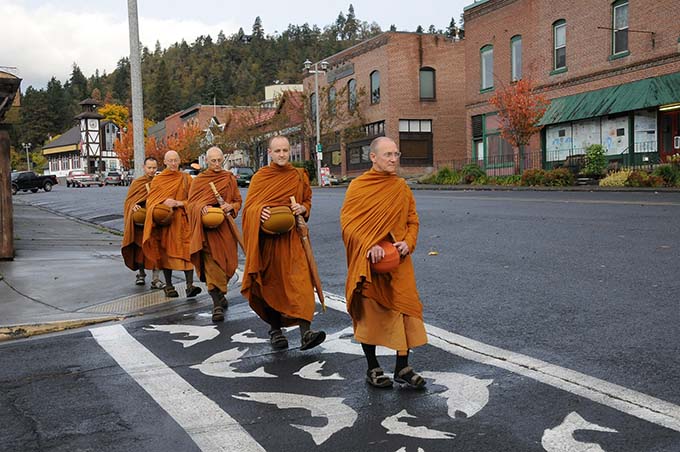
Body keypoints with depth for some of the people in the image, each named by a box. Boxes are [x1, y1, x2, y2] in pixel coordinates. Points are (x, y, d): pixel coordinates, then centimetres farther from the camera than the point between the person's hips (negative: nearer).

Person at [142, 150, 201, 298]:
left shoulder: (186, 178, 10)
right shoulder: (158, 180, 10)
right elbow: (151, 199, 4)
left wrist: (180, 203, -13)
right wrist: (164, 201, -16)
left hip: (183, 219, 0)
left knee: (186, 251, -12)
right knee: (167, 251, 1)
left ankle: (190, 285, -18)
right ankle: (168, 286, 10)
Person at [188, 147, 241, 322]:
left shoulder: (229, 179, 11)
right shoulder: (198, 180, 9)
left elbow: (238, 202, 12)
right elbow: (191, 203, 3)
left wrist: (230, 207, -11)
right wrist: (202, 207, -18)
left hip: (225, 227, 2)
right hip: (207, 228, -2)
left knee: (226, 261, 7)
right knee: (211, 261, -12)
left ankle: (219, 293, 32)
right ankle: (217, 303, -15)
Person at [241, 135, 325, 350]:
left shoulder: (299, 176, 10)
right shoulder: (260, 177, 7)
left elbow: (307, 201, 17)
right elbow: (249, 206, 5)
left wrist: (302, 208, -6)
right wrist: (260, 211, -18)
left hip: (291, 237, 0)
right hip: (266, 238, 0)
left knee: (299, 280, -14)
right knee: (270, 282, 5)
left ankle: (305, 332, -22)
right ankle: (275, 329, 21)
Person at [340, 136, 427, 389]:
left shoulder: (401, 187, 8)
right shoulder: (358, 186, -5)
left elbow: (413, 221, 11)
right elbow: (347, 222, -10)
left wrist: (408, 243, -8)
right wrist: (368, 247, -22)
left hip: (398, 261, 4)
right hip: (367, 262, -4)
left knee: (406, 309, -1)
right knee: (369, 313, 5)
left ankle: (402, 368, 11)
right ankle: (372, 369, 20)